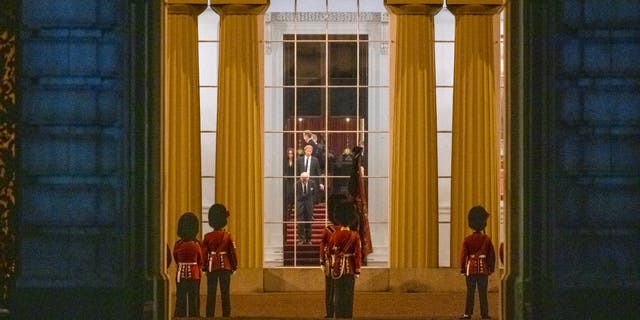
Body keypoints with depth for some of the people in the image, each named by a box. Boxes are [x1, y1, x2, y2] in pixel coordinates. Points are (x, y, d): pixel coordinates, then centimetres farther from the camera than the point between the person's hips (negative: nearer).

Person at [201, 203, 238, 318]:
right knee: (225, 294, 5)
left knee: (211, 294, 4)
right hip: (225, 266, 0)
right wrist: (234, 266, 9)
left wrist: (204, 267, 7)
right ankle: (226, 316, 5)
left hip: (212, 267, 0)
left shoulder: (208, 237, -5)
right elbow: (232, 252, -2)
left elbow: (204, 253, -3)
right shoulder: (227, 235, -4)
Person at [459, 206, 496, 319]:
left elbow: (463, 255, -6)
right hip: (483, 268, 1)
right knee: (483, 292, 3)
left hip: (471, 268, -1)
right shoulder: (487, 239, 0)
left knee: (470, 292, 2)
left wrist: (462, 269, 1)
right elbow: (492, 255, 4)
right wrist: (491, 268, 13)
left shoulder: (467, 239, -4)